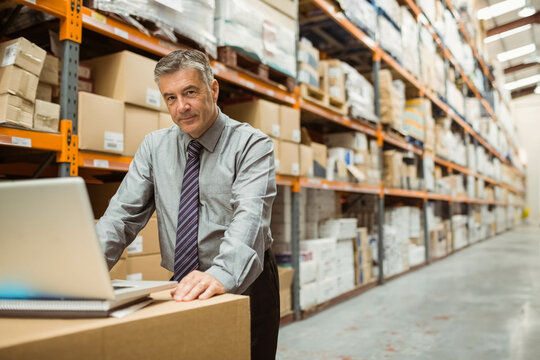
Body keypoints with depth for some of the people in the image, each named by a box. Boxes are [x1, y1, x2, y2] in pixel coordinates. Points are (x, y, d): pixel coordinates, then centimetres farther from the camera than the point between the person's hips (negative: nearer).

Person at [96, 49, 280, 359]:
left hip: (244, 286, -3)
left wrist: (222, 274, -42)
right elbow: (124, 213, 0)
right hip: (185, 291, 3)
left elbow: (250, 214, -25)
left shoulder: (252, 144, -9)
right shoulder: (154, 146, 6)